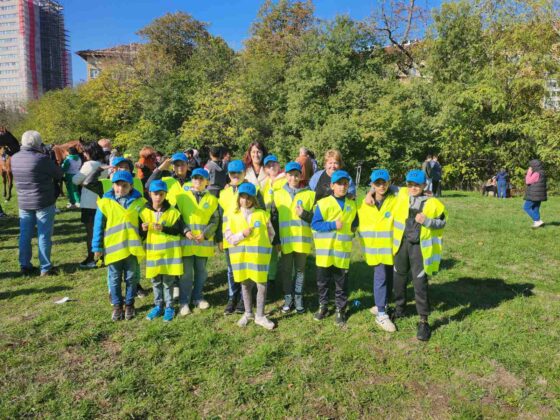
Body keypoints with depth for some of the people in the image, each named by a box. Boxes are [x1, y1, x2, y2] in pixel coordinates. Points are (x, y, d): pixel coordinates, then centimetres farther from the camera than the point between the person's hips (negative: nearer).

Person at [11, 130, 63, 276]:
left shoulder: (14, 158, 1)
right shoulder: (42, 158, -18)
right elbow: (59, 174, -8)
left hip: (23, 203, 6)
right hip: (44, 202, -6)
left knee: (25, 235, 13)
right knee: (44, 235, 2)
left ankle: (25, 266, 21)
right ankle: (46, 268, 7)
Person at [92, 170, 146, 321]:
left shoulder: (138, 201, -2)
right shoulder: (105, 202, -4)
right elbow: (98, 226, 0)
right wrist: (97, 247, 0)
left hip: (132, 248, 0)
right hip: (113, 248, 0)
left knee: (131, 278, 13)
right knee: (115, 279, 12)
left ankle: (129, 304, 29)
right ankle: (117, 305, 27)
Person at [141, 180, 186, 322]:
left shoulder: (173, 212, -5)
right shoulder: (144, 212, 2)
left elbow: (178, 230, -7)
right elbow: (140, 233, 7)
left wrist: (164, 228, -20)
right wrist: (143, 229, -15)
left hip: (169, 251, -2)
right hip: (152, 251, 3)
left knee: (168, 281, 7)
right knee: (155, 281, 13)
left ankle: (169, 307, 20)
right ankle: (158, 305, 28)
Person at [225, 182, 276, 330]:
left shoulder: (262, 214, 0)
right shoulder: (233, 215, 4)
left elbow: (270, 233, 7)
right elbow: (228, 236, 0)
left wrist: (261, 245, -1)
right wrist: (242, 234, -13)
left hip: (259, 255, -1)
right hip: (240, 255, 2)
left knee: (262, 285, 0)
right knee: (245, 285, 13)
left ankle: (260, 316, 16)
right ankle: (248, 314, 30)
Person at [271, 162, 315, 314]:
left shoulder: (309, 194, 1)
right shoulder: (278, 194, 5)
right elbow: (274, 216, 8)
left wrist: (304, 214, -16)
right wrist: (275, 239, 4)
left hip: (302, 240, -1)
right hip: (285, 240, 1)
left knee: (300, 270, 9)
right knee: (286, 270, 7)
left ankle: (298, 299, 21)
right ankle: (288, 299, 20)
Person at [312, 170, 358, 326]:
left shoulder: (352, 205, 6)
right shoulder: (323, 203, -6)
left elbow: (355, 224, 20)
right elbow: (315, 224, -11)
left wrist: (347, 231, 4)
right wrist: (333, 225, -18)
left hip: (343, 250, 2)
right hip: (325, 250, -2)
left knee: (341, 283, 10)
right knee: (322, 281, 12)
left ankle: (340, 310, 24)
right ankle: (323, 306, 30)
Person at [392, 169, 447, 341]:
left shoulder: (432, 203, -5)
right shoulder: (401, 196, 2)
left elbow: (442, 222, 1)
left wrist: (426, 221, -17)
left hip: (419, 247, -3)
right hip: (402, 243, 4)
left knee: (420, 283, -3)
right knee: (399, 278, 16)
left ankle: (423, 321, 9)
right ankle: (399, 308, 38)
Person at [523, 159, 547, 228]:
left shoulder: (537, 174, -19)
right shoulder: (542, 173, 12)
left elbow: (528, 182, -16)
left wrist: (529, 172, -10)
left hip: (534, 195, -9)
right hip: (538, 195, 9)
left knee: (526, 207, -2)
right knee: (535, 209, 13)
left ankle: (538, 221, -6)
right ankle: (536, 223, 12)